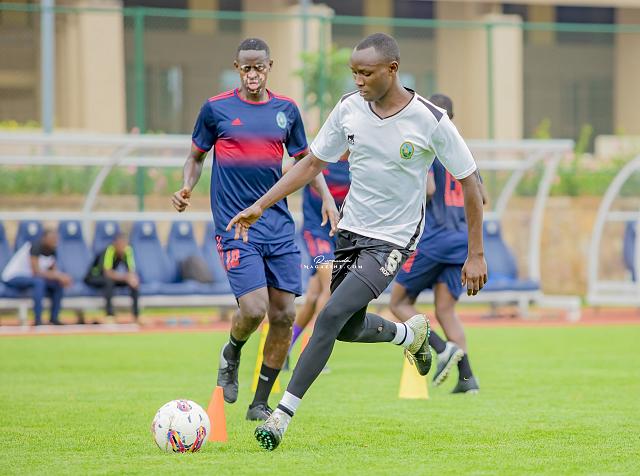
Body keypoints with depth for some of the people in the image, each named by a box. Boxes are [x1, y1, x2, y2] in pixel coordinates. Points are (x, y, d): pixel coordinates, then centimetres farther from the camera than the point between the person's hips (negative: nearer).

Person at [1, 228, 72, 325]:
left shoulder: (51, 251, 0)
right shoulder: (35, 248, -24)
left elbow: (54, 271, 2)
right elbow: (36, 272, -30)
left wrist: (63, 277, -20)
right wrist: (58, 276, -31)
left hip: (29, 277, 8)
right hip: (13, 277, -8)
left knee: (58, 284, -7)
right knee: (39, 281, -35)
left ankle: (54, 318, 0)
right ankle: (38, 320, -35)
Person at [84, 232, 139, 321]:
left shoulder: (127, 250, -15)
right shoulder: (109, 251, -30)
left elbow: (132, 271, -14)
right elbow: (107, 273, -38)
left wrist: (132, 277, -37)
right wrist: (125, 277, -47)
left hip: (112, 277, 6)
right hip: (94, 277, -6)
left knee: (134, 281, -15)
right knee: (109, 280, -37)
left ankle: (136, 314, -9)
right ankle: (110, 314, -37)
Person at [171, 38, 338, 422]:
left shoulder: (287, 110, 9)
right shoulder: (216, 109, 1)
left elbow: (305, 160, 18)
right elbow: (197, 156, 12)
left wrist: (327, 199, 4)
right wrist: (186, 189, -6)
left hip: (279, 224, 4)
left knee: (284, 314, -1)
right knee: (254, 308, -18)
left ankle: (260, 403, 12)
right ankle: (232, 354, 18)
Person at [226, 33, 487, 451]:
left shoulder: (431, 121, -17)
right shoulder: (349, 109, -5)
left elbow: (469, 182, -8)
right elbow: (313, 164, 6)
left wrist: (476, 255, -8)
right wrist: (260, 206, -2)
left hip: (392, 241, -6)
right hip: (351, 230, 6)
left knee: (332, 316, -20)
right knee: (349, 329, 15)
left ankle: (282, 416, -16)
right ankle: (412, 333, 48)